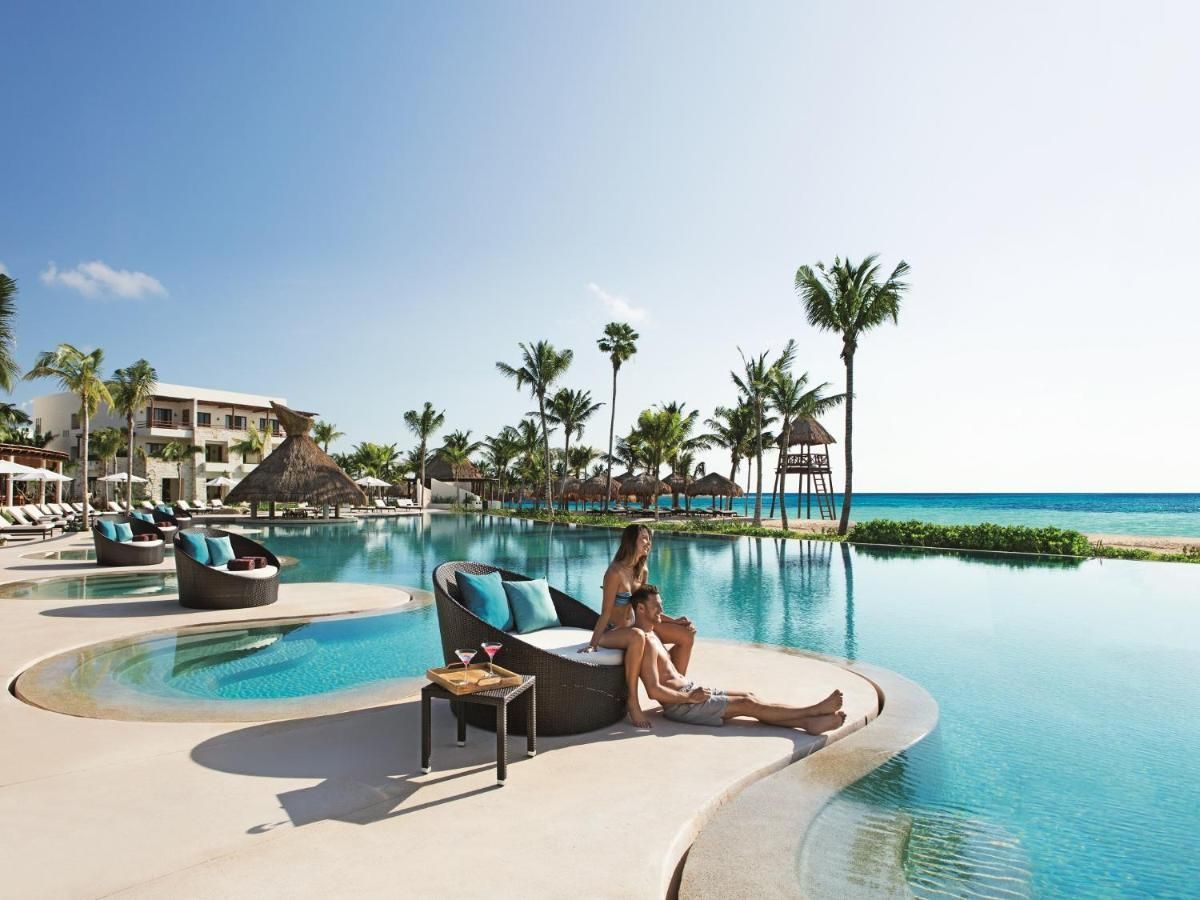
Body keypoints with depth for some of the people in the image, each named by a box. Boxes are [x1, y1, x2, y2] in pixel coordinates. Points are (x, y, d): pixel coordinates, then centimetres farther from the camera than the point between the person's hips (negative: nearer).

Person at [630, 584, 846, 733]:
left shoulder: (651, 633, 13)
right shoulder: (646, 642, -21)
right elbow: (654, 691, -27)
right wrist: (691, 697, -18)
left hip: (689, 690, 10)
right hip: (680, 705, -10)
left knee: (748, 696, 0)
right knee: (748, 705, -10)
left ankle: (808, 723, -6)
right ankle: (814, 710, -4)